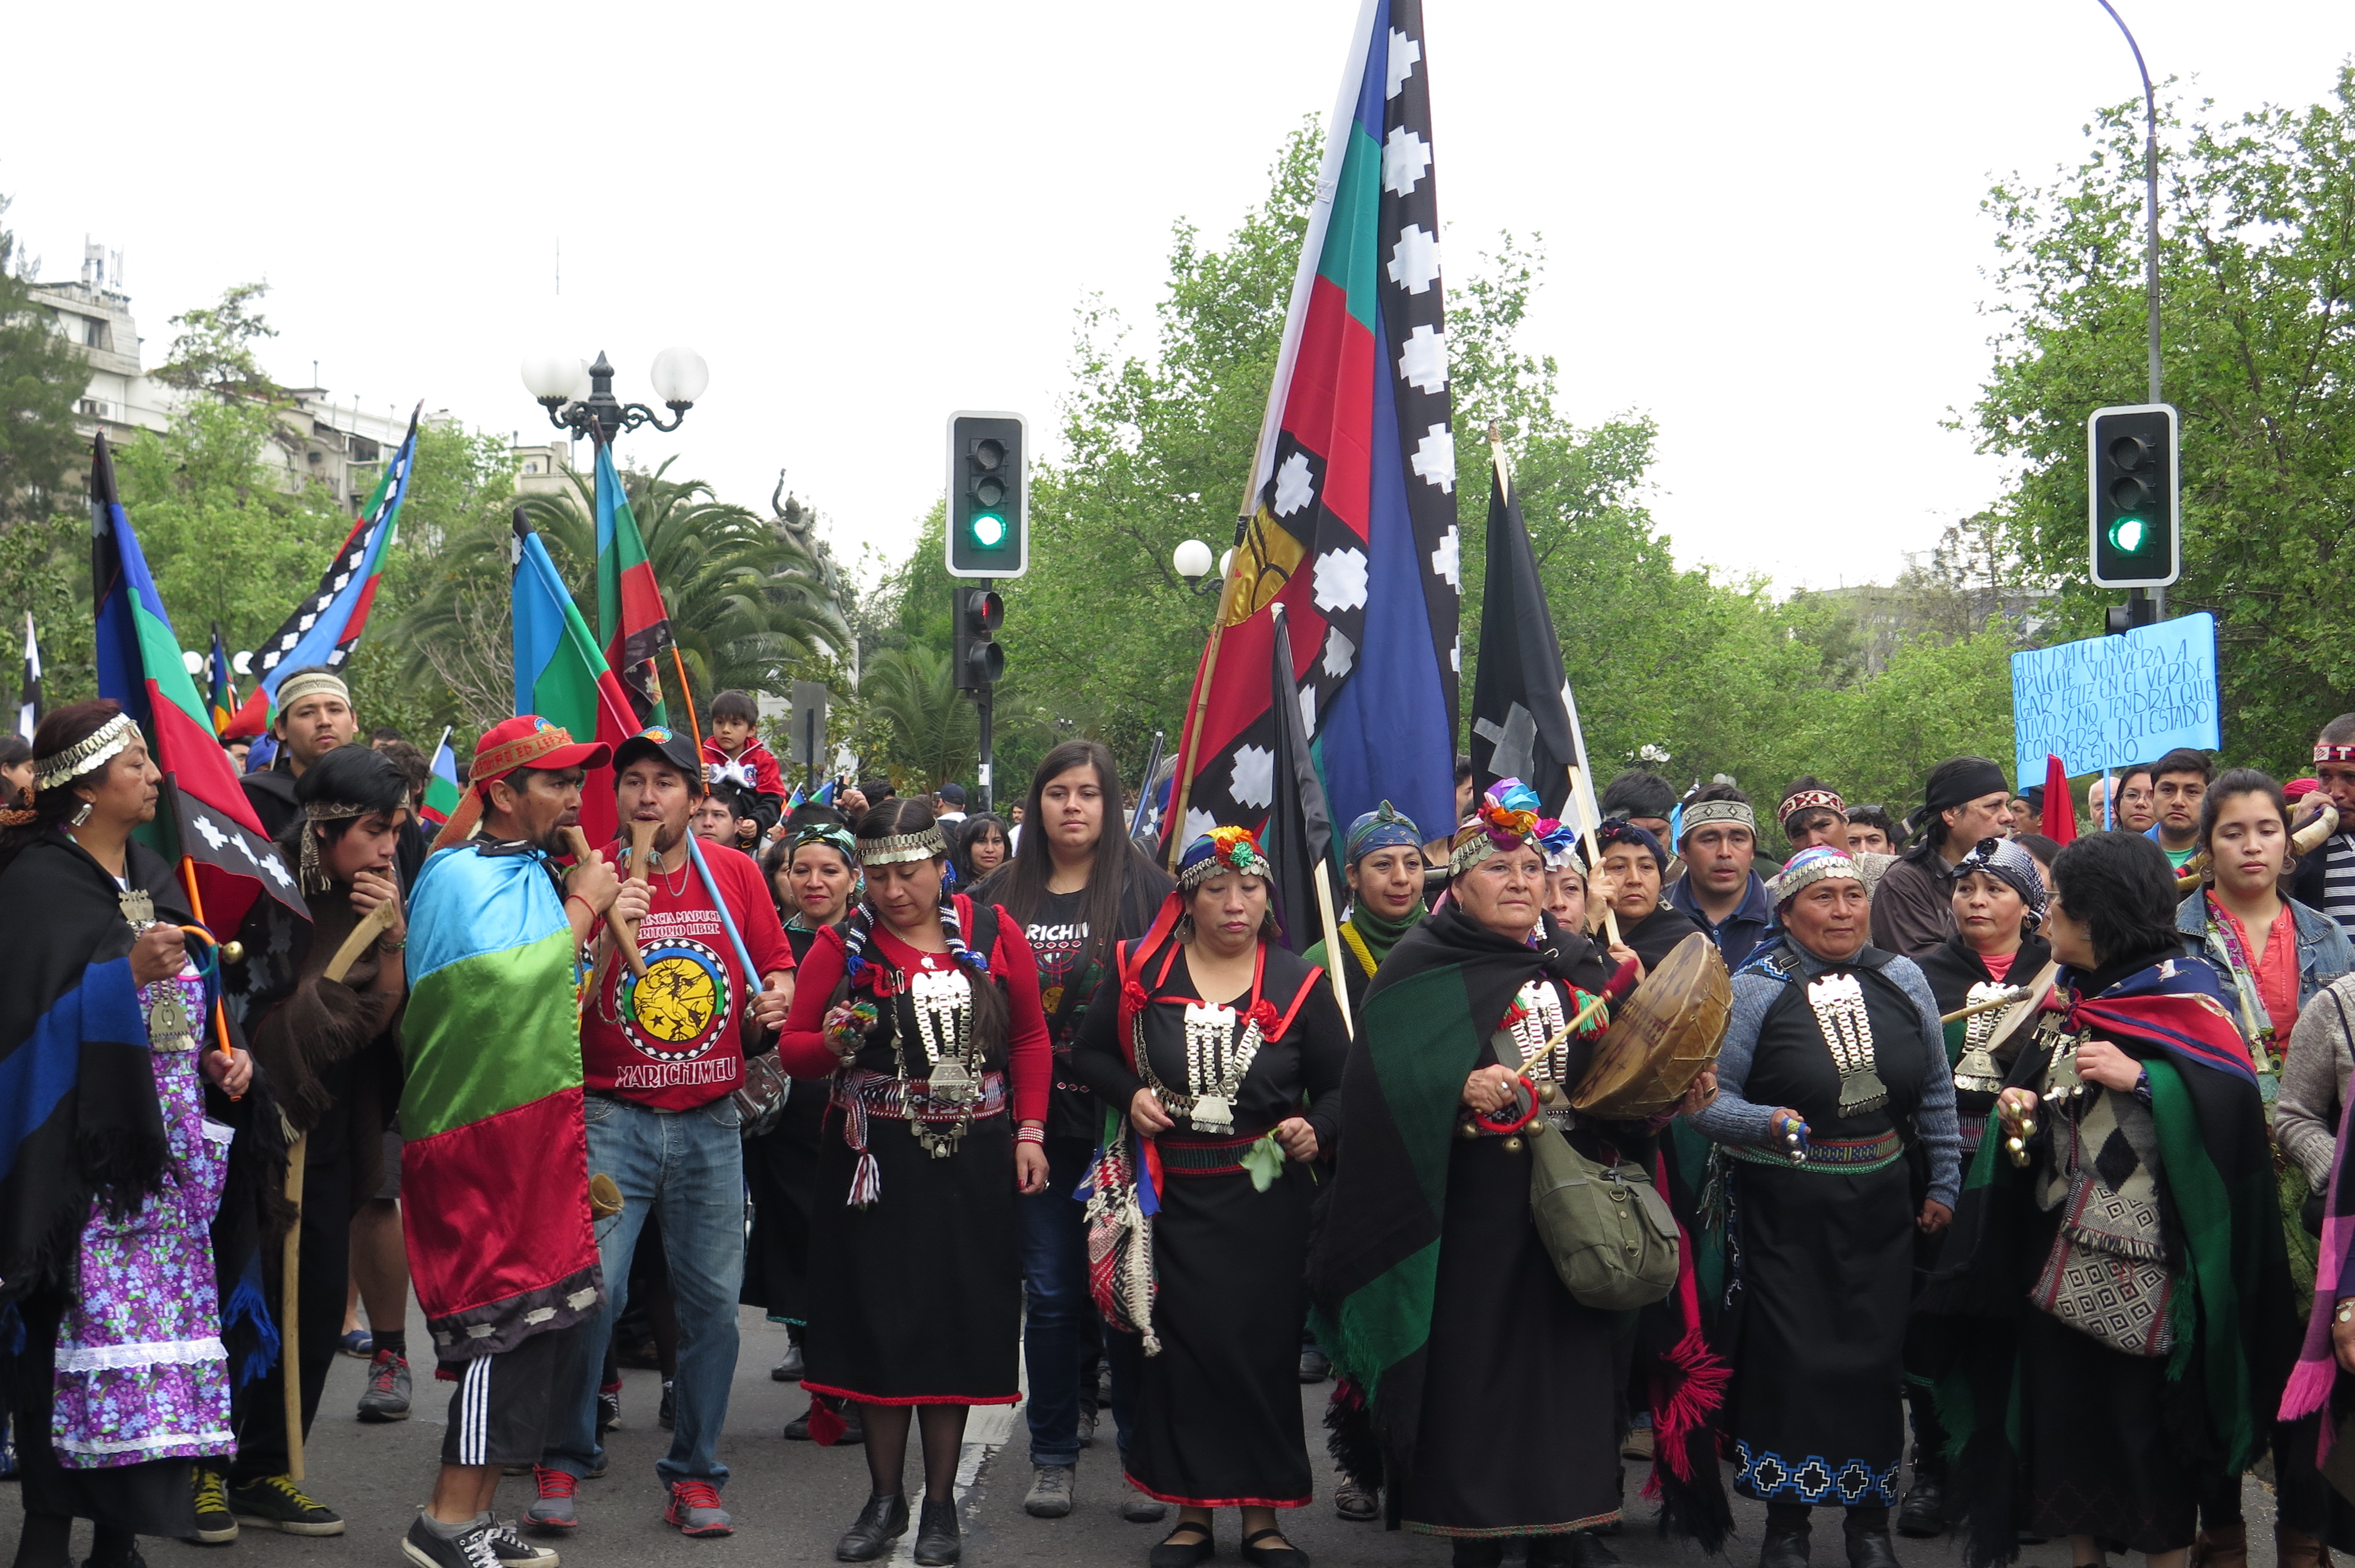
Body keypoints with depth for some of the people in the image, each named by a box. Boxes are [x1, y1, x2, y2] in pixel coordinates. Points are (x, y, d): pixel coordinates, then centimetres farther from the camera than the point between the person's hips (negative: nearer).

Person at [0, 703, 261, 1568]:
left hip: (167, 1153, 7)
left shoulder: (155, 877, 16)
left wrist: (218, 1057, 8)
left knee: (158, 1325, 4)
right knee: (80, 1336, -9)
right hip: (80, 1156, -7)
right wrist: (124, 976, -22)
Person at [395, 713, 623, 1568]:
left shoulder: (540, 874, 13)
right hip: (479, 1136, -8)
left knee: (550, 1316, 9)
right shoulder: (457, 875, -10)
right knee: (506, 1314, -9)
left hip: (538, 1128, 8)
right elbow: (514, 985, -19)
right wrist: (582, 906, -9)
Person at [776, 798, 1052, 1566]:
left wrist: (1029, 1133, 1)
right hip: (877, 1161, 0)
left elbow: (1030, 1037, 8)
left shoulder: (992, 932, 3)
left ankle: (941, 1503, 16)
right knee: (881, 1320, 4)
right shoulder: (842, 944, 0)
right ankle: (885, 1499, 18)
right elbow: (793, 1049, 3)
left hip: (973, 1162, 0)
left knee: (959, 1322, 4)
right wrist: (834, 1043, -18)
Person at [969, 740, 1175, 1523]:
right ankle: (1053, 1457, 17)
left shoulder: (1147, 890, 0)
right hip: (1036, 1122, 3)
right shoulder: (1001, 894, 9)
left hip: (1121, 1121, -2)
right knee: (1051, 1292, 7)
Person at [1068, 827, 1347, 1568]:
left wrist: (1316, 1129, -13)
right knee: (1180, 1347, 3)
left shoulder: (1298, 983, 0)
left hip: (1265, 1195, 0)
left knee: (1264, 1348, 2)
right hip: (1173, 1193, 0)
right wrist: (1130, 1093, -7)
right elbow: (1089, 1052, 11)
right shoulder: (1141, 969, 0)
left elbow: (1339, 1085, 6)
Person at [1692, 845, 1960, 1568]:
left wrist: (1942, 1183, 12)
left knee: (1876, 1358, 5)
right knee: (1790, 1359, -2)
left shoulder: (1902, 980, 5)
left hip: (1881, 1206, 3)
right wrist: (1768, 1123, -27)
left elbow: (1936, 1093, 13)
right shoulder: (1755, 989, -7)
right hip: (1784, 1208, -3)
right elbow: (1709, 1100, -9)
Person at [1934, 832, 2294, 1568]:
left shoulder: (2182, 997, -8)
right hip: (2060, 1255, 7)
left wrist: (2140, 1077, -25)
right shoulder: (2066, 1001, 14)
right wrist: (2018, 1115, 2)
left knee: (2149, 1421, -2)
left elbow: (2235, 1105, -18)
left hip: (2146, 1264, -7)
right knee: (2064, 1410, 8)